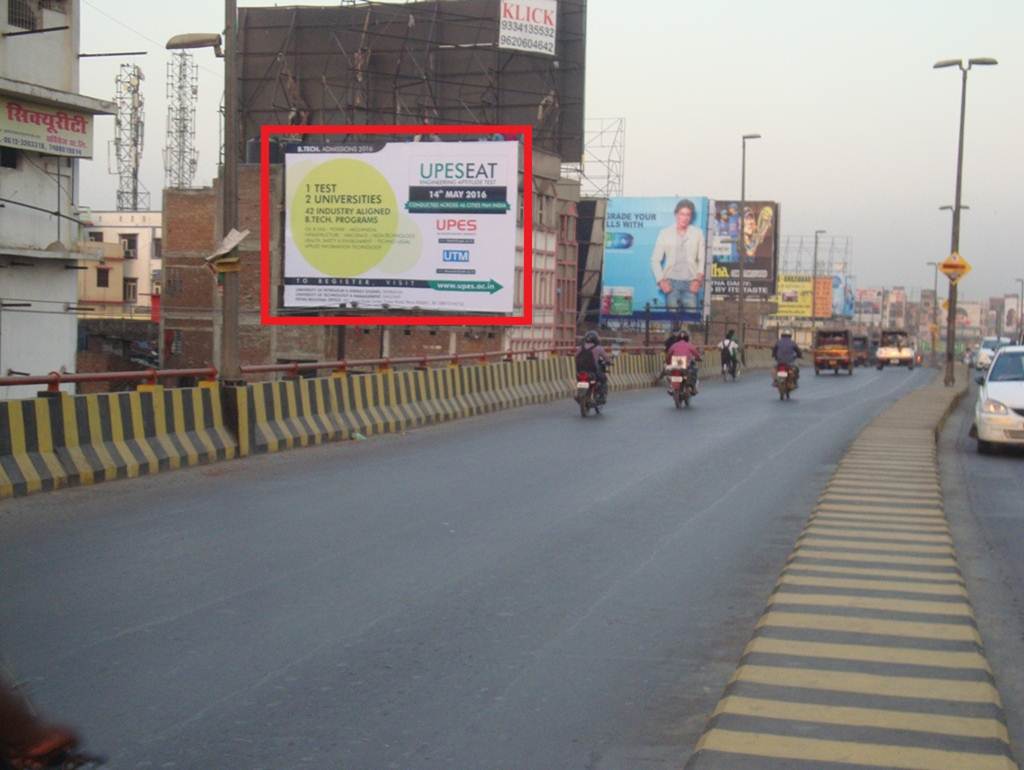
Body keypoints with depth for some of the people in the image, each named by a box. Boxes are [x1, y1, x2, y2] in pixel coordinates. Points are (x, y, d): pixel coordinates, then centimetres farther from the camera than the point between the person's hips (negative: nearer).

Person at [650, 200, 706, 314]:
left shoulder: (697, 233, 6)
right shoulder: (665, 233, 6)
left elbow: (702, 259, 6)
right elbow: (655, 260, 7)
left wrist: (698, 279, -5)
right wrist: (661, 280, -4)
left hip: (691, 283, 0)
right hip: (671, 283, 0)